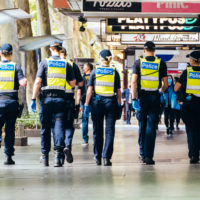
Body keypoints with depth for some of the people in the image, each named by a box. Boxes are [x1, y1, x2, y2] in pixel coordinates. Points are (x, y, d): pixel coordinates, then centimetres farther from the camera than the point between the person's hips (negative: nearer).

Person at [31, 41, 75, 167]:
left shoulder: (45, 63, 1)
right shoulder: (66, 64, 6)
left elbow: (38, 82, -7)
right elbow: (73, 83, 5)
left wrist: (34, 99, -5)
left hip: (46, 98, 0)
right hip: (60, 99, 1)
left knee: (45, 128, 8)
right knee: (59, 127, -2)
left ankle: (45, 157, 14)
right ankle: (58, 155, -15)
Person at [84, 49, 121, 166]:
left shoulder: (95, 71, 2)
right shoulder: (115, 72, 2)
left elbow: (90, 90, -1)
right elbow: (118, 91, 1)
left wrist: (86, 105, 1)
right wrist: (119, 105, 8)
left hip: (97, 101, 1)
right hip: (111, 102, -1)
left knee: (97, 131, 10)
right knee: (109, 131, 1)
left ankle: (98, 157, 15)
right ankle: (107, 157, -8)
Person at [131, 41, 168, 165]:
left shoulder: (138, 63, 0)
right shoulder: (161, 63, 1)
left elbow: (134, 82, -8)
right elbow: (166, 84, 2)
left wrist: (134, 98, -7)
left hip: (142, 97, 1)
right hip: (155, 97, -1)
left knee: (142, 125, 14)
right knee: (151, 127, 0)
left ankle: (142, 154, 21)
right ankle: (148, 156, -6)